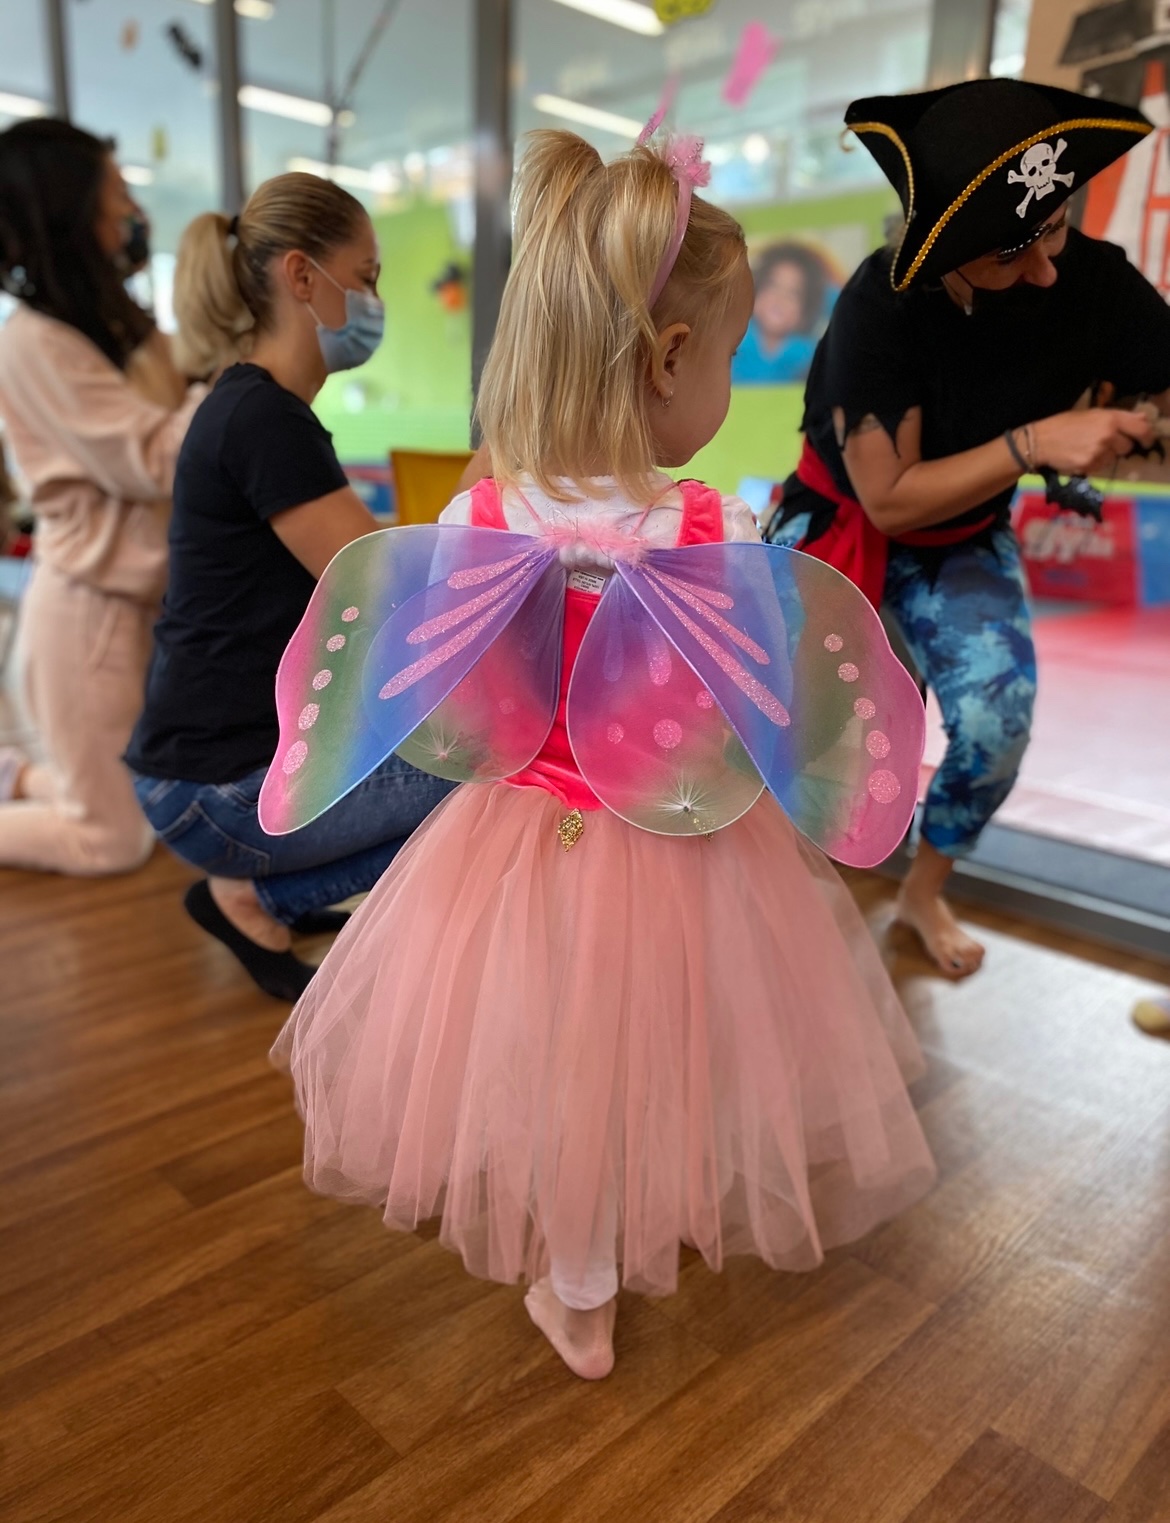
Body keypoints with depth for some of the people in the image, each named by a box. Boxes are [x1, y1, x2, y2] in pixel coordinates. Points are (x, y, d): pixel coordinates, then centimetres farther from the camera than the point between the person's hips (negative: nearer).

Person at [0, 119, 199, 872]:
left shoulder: (122, 323, 10)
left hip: (147, 594, 8)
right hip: (90, 603, -8)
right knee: (114, 838, 3)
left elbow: (180, 426, 5)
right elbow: (152, 462, -20)